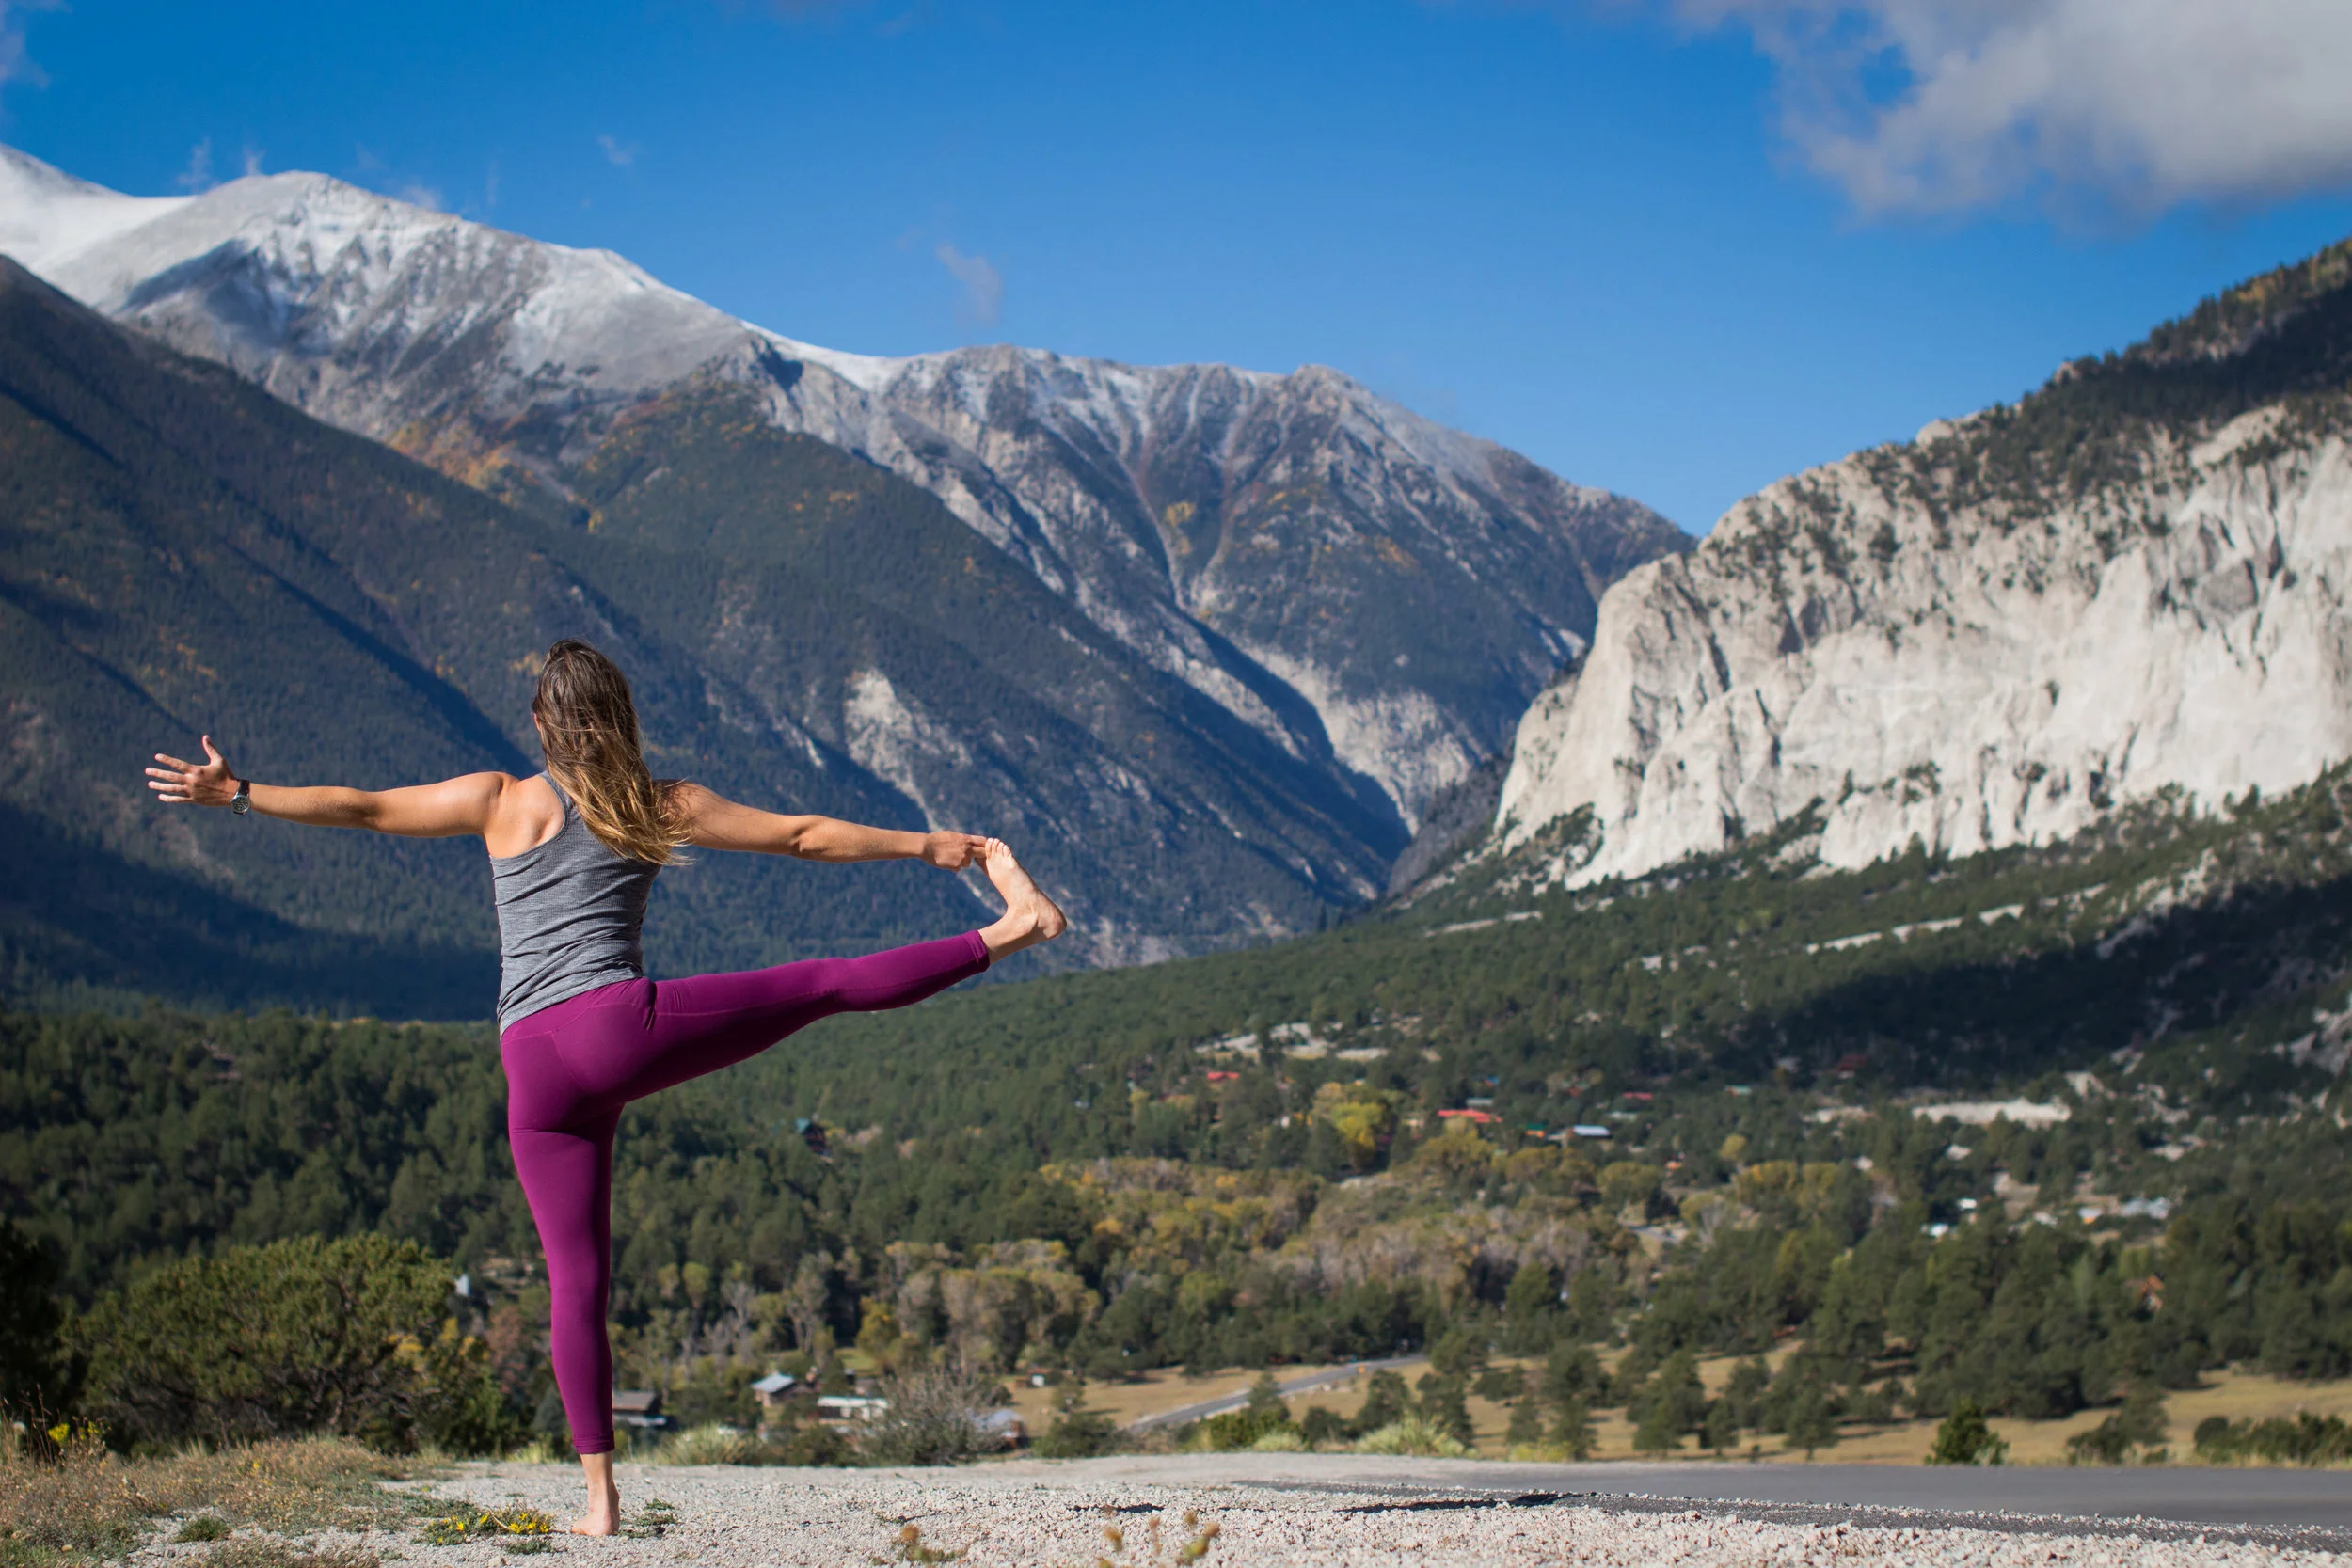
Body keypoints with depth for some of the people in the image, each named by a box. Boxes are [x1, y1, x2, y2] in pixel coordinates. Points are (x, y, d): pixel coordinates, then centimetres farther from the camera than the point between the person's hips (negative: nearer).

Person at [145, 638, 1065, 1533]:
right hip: (623, 1024, -1)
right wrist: (929, 846, 23)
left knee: (576, 1280, 4)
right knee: (835, 984, 8)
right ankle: (1010, 927, 6)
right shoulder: (663, 810, 11)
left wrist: (238, 794, 19)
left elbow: (363, 808, 11)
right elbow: (805, 837, 15)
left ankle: (600, 1495, 4)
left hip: (537, 1073, 2)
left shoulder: (504, 802, 11)